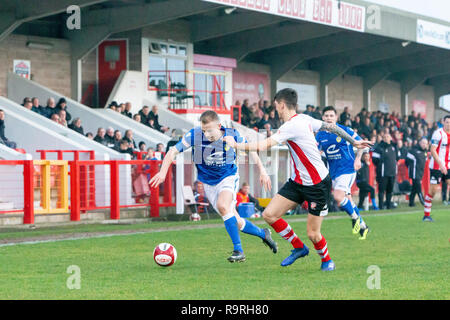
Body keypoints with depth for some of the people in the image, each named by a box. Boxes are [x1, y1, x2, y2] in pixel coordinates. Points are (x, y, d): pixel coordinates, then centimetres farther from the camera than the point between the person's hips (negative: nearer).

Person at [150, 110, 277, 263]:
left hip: (228, 177, -2)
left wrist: (262, 170, -3)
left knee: (223, 206, -32)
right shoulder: (194, 135, -18)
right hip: (209, 183, 2)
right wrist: (163, 172, -24)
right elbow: (173, 151, -12)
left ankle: (238, 250, -25)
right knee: (236, 223, 1)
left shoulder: (232, 135, -17)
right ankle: (263, 233, 30)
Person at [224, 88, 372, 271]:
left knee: (312, 233, -2)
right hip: (297, 181, 9)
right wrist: (353, 142, 28)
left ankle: (326, 260, 28)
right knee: (269, 215, -1)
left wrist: (236, 145, -17)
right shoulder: (304, 119, 4)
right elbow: (331, 127, 14)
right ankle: (299, 248, 18)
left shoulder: (292, 126, -23)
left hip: (318, 185, -9)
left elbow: (264, 146, -27)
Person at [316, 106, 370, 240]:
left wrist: (357, 159, -7)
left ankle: (355, 217, 0)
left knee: (338, 196, -23)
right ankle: (362, 226, 26)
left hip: (347, 168, -6)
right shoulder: (320, 135, 3)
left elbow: (360, 143, 1)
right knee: (347, 199, 11)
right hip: (333, 171, 6)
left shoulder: (345, 130, -9)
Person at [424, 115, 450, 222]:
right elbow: (432, 150, -16)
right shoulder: (438, 133, -11)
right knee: (433, 190, -3)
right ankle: (426, 215, 7)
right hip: (436, 167, -6)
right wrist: (441, 164, -22)